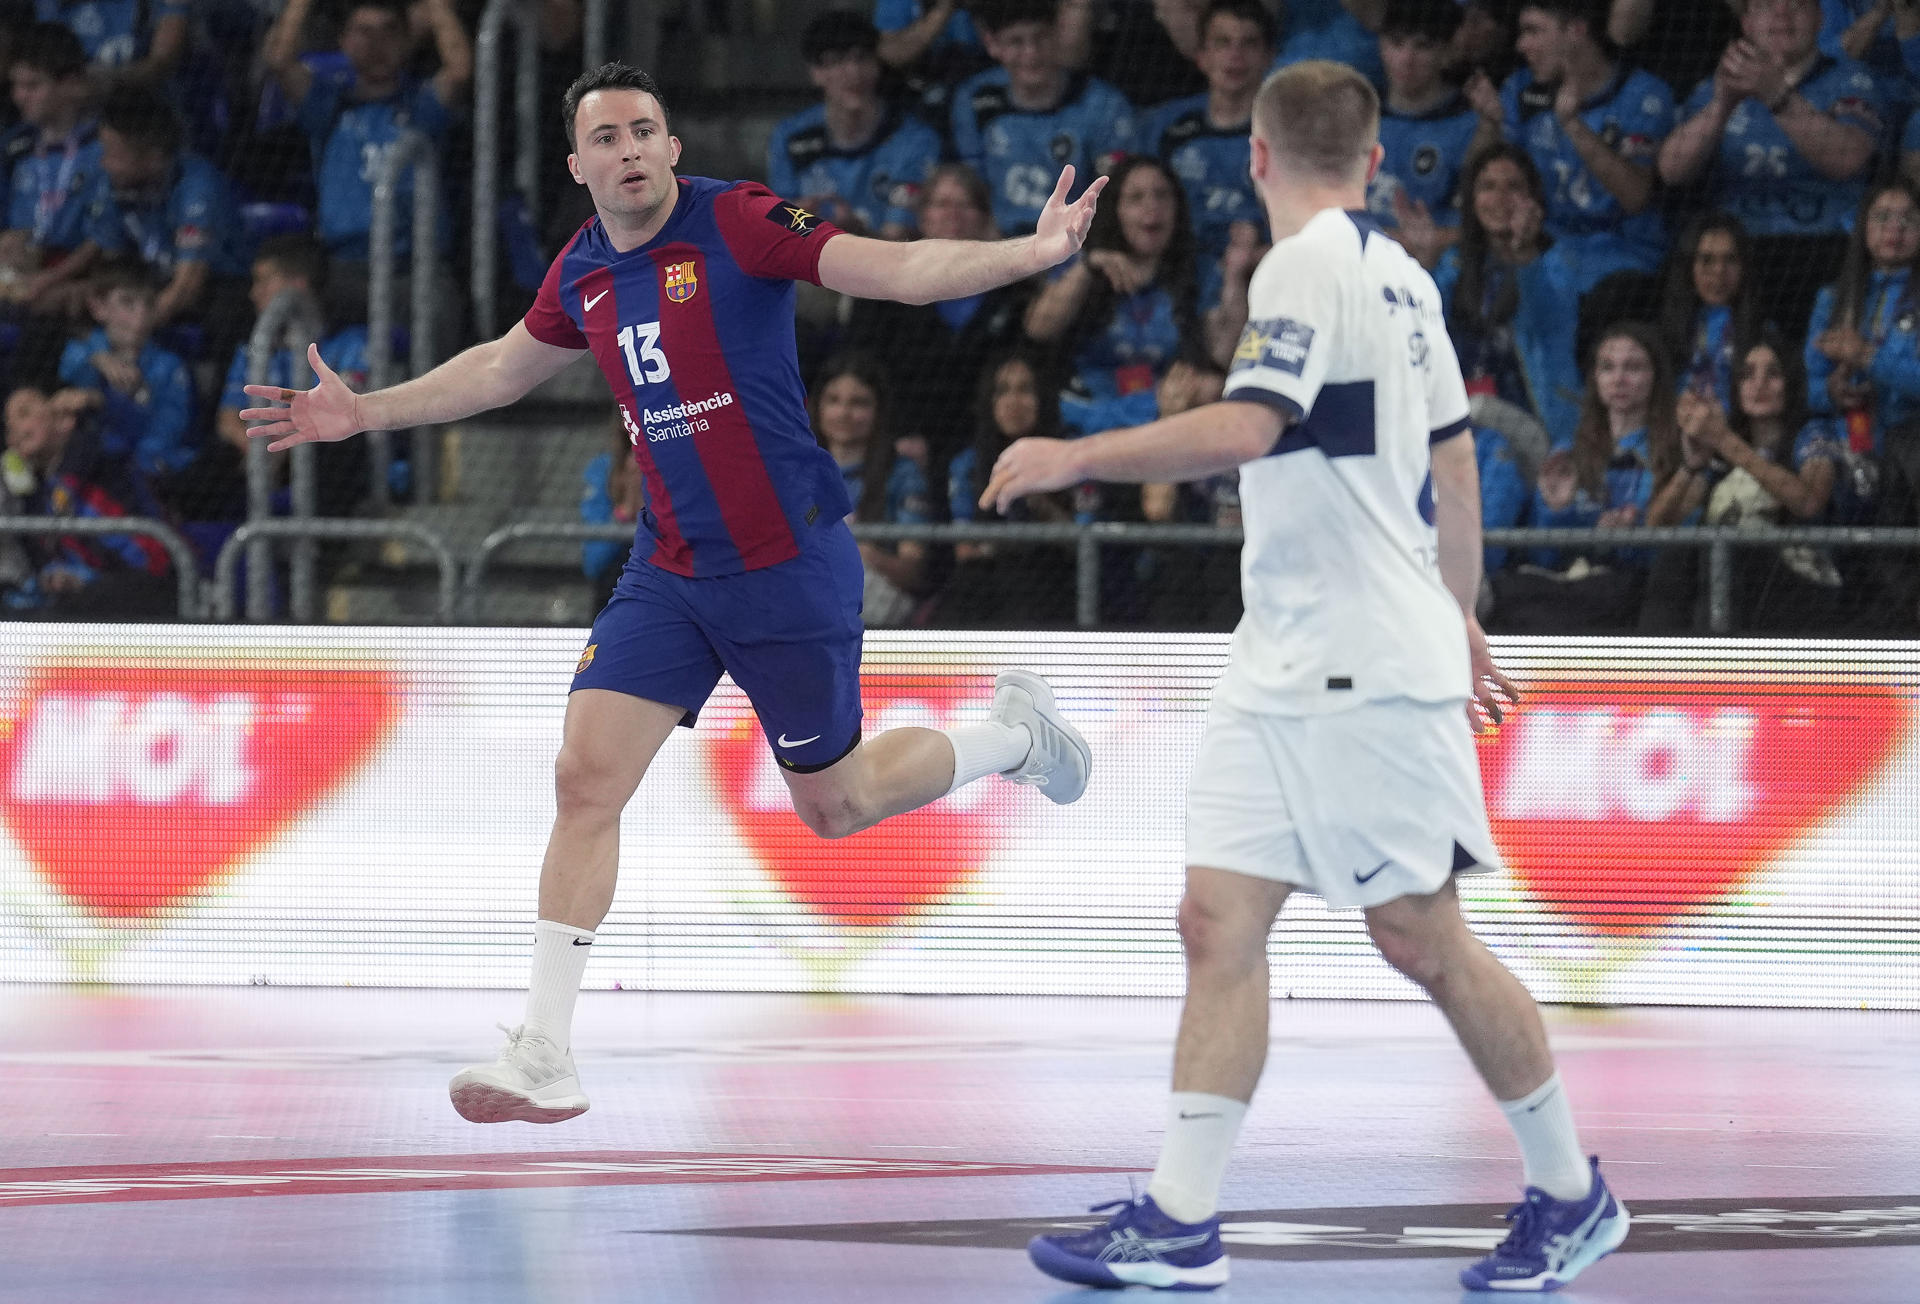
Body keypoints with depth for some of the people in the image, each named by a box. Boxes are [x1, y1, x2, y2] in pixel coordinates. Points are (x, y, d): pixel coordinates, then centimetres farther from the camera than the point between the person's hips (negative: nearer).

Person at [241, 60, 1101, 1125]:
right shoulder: (583, 274, 4)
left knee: (834, 807, 7)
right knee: (585, 779, -8)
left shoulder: (737, 223, -14)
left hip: (789, 567, -5)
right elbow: (502, 367, 25)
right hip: (668, 575, 5)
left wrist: (1028, 254, -37)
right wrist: (364, 413, 27)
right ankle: (545, 1058, -5)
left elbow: (897, 268, -22)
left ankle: (1013, 733, 37)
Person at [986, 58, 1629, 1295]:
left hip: (1369, 674, -9)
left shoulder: (1312, 267, -13)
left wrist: (1078, 456, -21)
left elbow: (1244, 428, -26)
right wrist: (1460, 621, 30)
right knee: (1219, 922, 1)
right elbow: (1455, 461, 21)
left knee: (1422, 937, -2)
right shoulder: (1397, 271, 14)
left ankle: (1572, 1194, 11)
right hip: (1287, 669, 9)